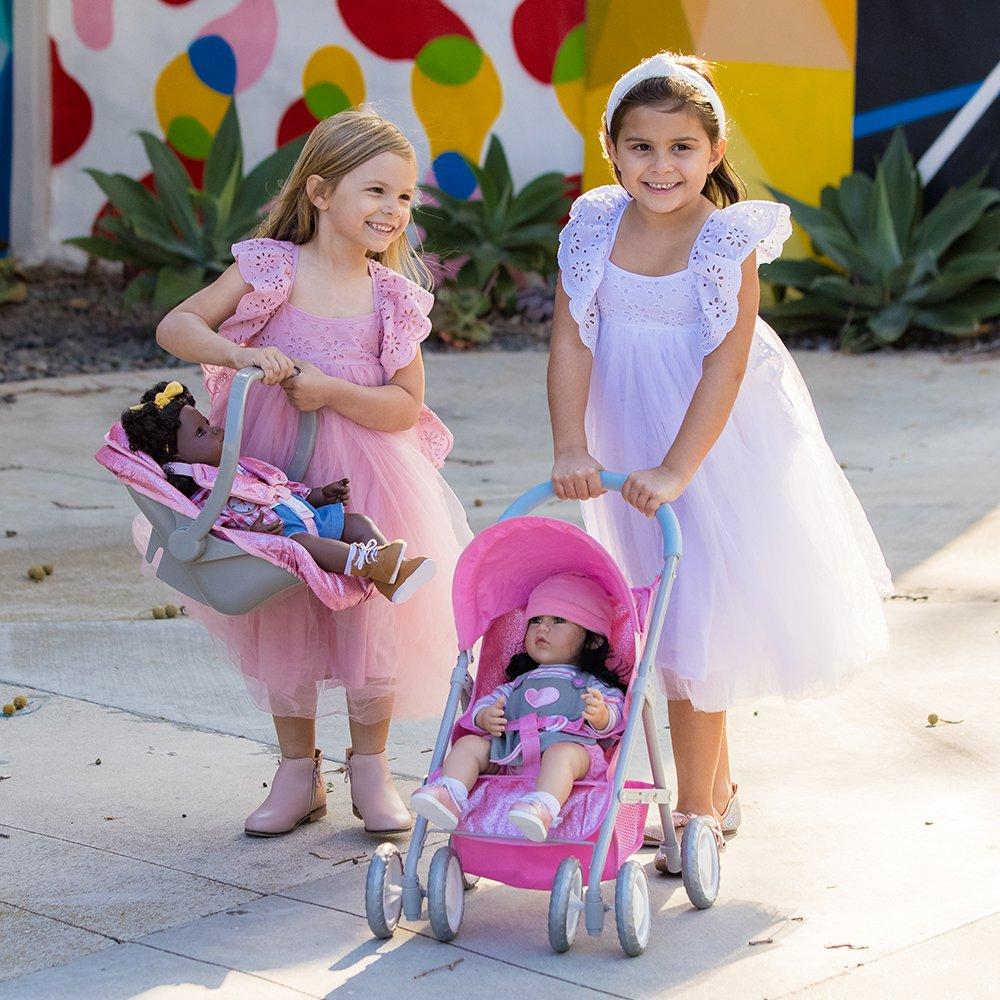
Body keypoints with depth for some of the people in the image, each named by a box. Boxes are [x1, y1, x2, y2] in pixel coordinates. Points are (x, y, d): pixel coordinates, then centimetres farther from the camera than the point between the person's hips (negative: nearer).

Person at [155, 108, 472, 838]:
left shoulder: (395, 298, -3)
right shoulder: (271, 269, -7)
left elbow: (406, 405, -7)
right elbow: (176, 326, -9)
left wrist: (330, 390, -21)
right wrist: (238, 354, -26)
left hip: (364, 479, 0)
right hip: (274, 467, 0)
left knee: (373, 613, 2)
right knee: (281, 615, 8)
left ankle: (371, 768, 22)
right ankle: (299, 771, 25)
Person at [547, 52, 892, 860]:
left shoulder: (727, 240, -17)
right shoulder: (595, 225, -6)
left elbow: (726, 365, -22)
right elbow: (570, 340, -10)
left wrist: (675, 470, -30)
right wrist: (571, 449, -21)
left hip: (714, 446, -4)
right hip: (628, 442, 5)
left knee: (698, 618, -3)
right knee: (671, 615, 15)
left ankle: (695, 810, 10)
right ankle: (718, 790, 32)